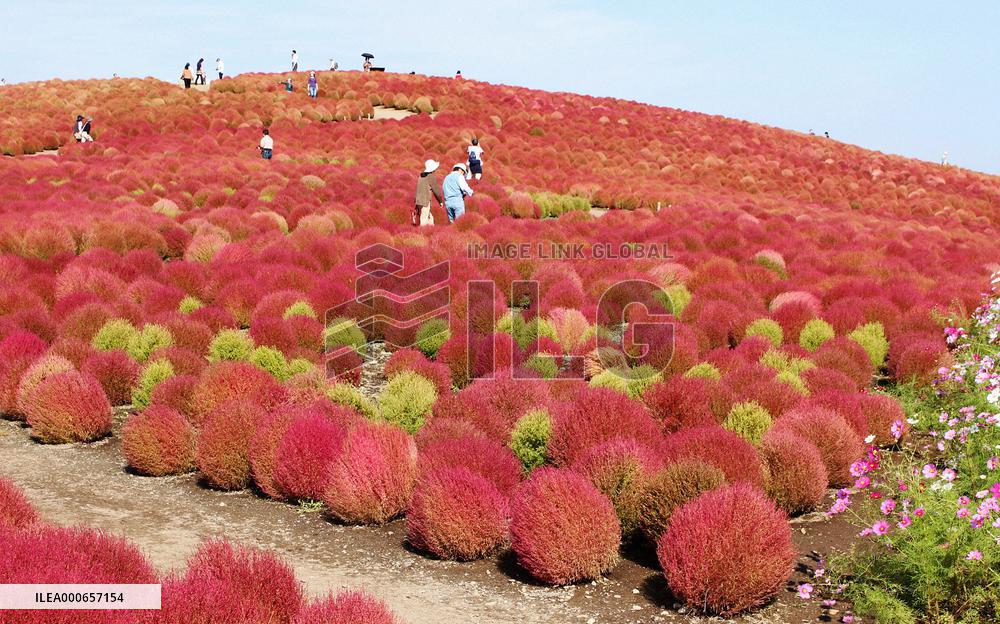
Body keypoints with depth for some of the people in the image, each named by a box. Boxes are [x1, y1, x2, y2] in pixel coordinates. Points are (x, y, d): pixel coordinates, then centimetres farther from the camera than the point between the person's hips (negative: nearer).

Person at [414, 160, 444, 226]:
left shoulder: (421, 176, 11)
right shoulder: (432, 177, -11)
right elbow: (436, 190, -6)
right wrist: (441, 201, 6)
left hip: (418, 201, 8)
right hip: (425, 202, -8)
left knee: (430, 218, 17)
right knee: (424, 221, -6)